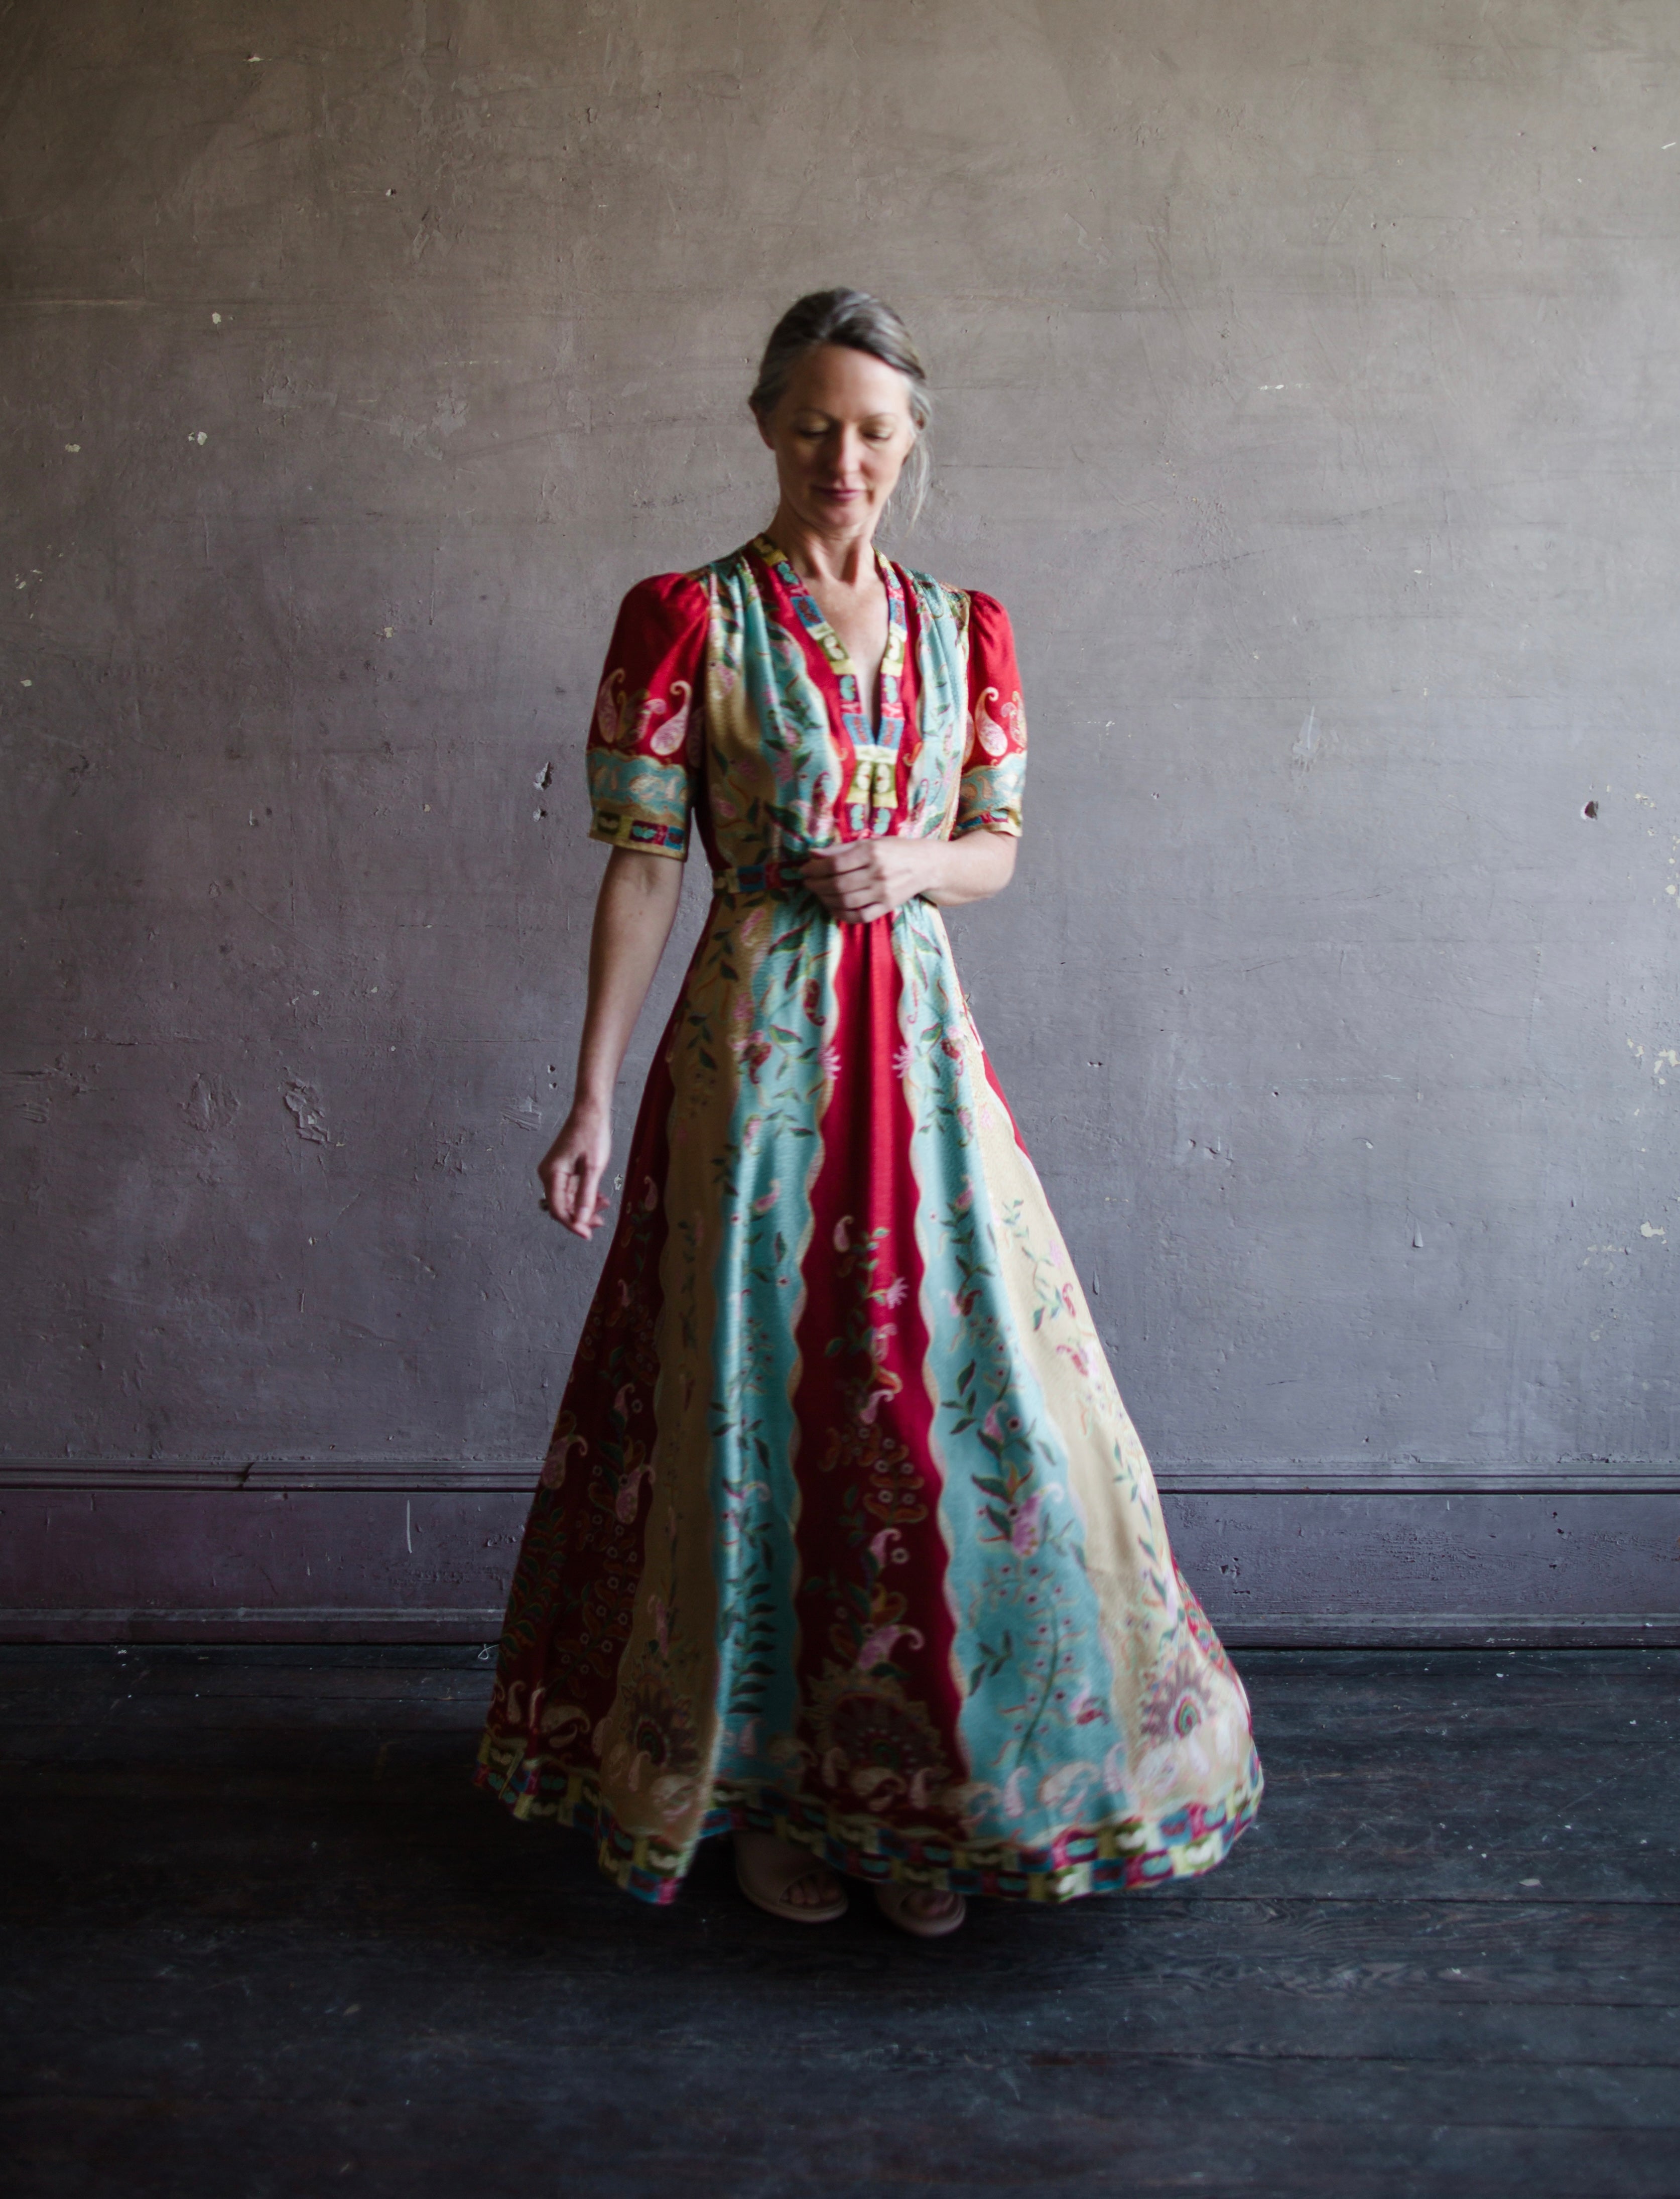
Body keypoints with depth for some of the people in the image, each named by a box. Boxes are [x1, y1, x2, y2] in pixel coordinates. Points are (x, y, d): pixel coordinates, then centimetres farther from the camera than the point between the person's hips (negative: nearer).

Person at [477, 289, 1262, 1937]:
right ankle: (761, 1791, 23)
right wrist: (592, 1101, -9)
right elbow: (641, 870, -5)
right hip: (756, 1044, -3)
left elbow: (998, 845, 13)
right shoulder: (687, 620, -2)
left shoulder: (960, 626, 10)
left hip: (918, 1037, 4)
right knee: (755, 1402, 4)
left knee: (950, 1396, 3)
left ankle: (914, 1791, 21)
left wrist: (913, 869, -10)